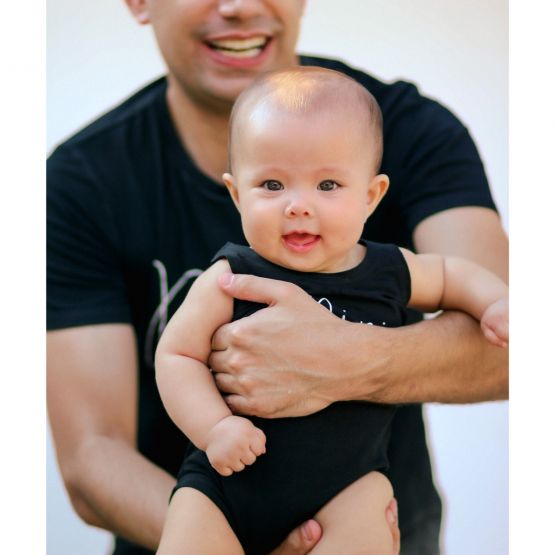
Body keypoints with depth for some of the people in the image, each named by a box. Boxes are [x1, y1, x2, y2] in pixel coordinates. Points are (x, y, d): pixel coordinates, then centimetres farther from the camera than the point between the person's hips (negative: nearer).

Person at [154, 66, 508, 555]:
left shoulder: (388, 272, -1)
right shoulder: (231, 279, -11)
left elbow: (450, 274, 20)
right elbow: (177, 354, -6)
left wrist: (494, 301, 1)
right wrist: (215, 427, -19)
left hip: (345, 481, 2)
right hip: (228, 477, -1)